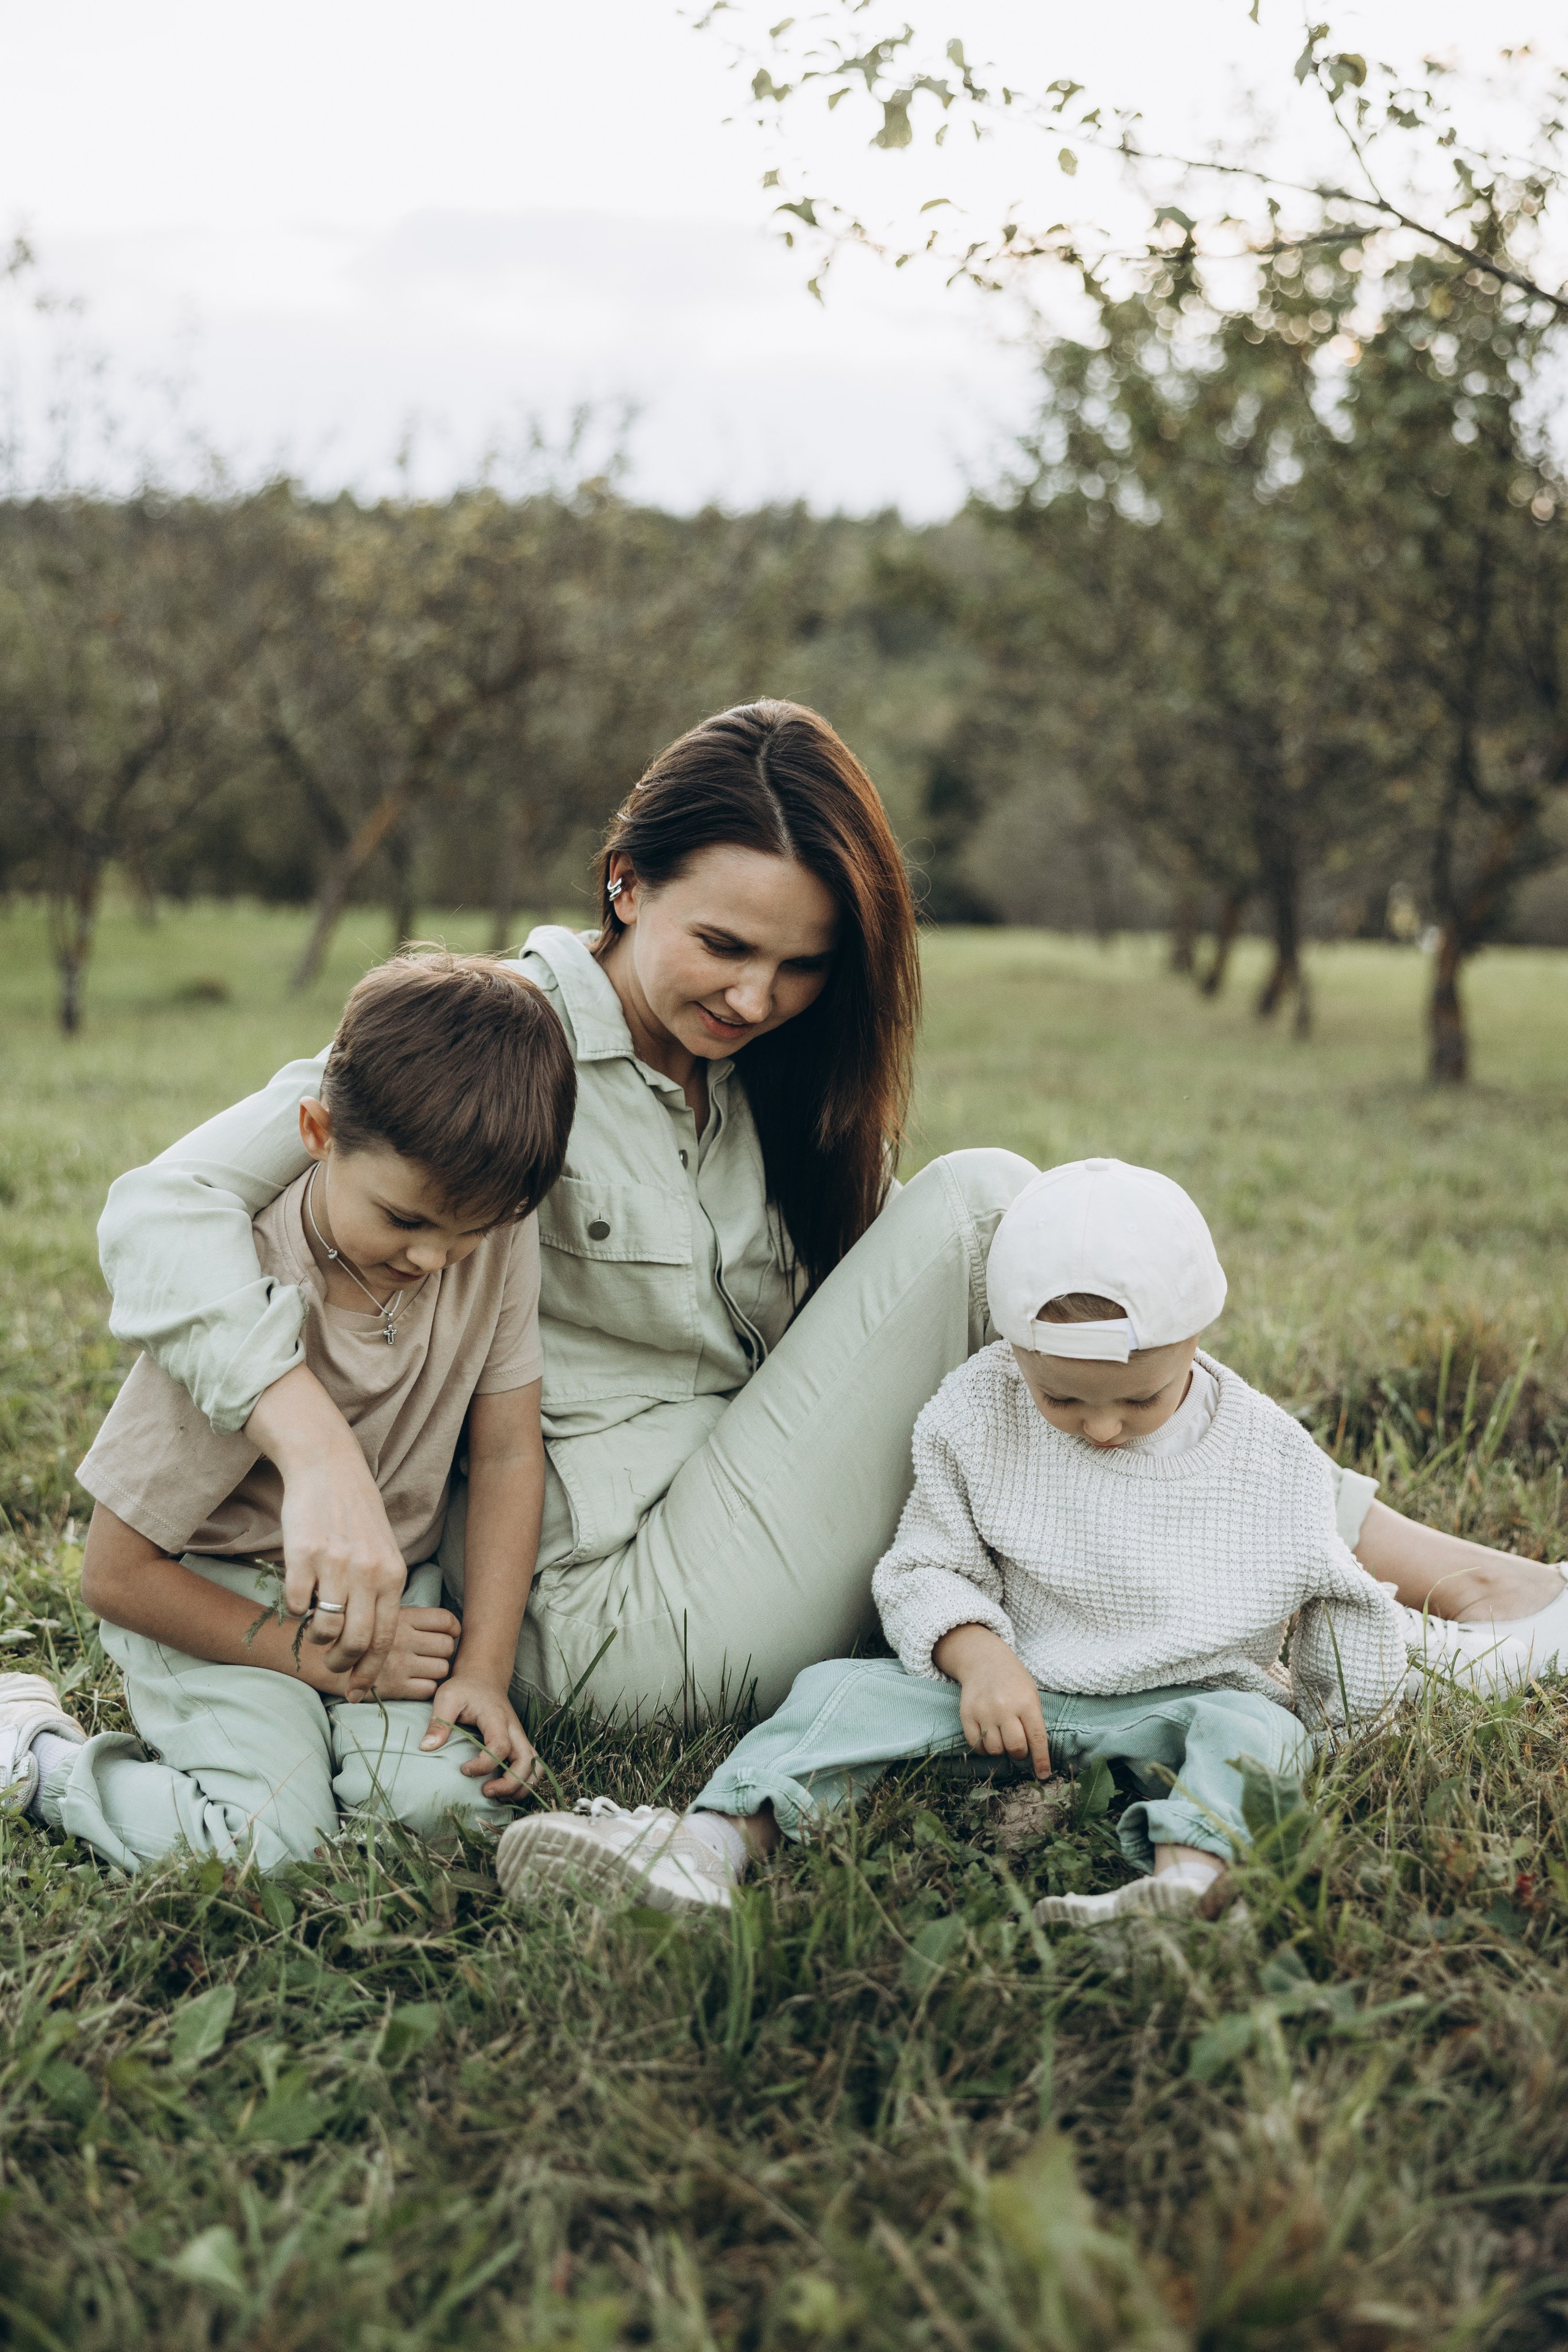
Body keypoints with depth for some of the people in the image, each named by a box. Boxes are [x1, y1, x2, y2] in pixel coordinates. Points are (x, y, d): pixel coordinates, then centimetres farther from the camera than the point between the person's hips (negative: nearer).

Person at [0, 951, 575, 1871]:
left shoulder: (500, 1230, -14)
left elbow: (508, 1454, -4)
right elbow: (116, 1575, -17)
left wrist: (485, 1668, -11)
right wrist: (315, 1655, -17)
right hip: (214, 1598, -4)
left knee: (453, 1798, -22)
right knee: (268, 1840, -24)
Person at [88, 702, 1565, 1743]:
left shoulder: (761, 1083, 12)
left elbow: (826, 1355, 12)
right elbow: (163, 1209, -20)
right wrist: (322, 1455, -35)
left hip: (754, 1553, 8)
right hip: (619, 1616, -7)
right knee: (974, 1205, -15)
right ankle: (1380, 1552, -8)